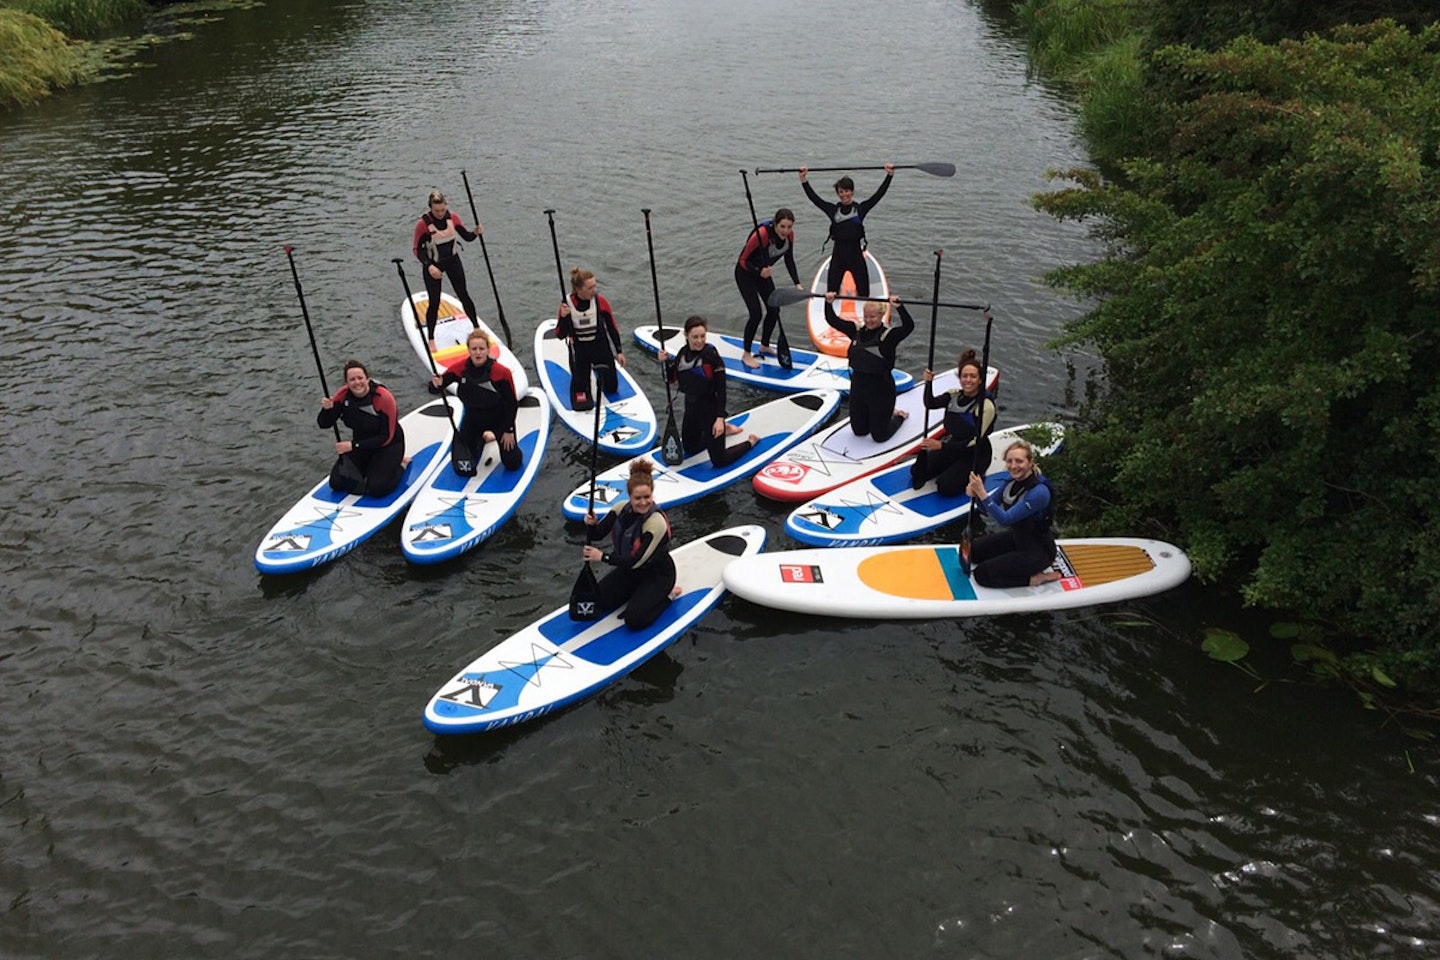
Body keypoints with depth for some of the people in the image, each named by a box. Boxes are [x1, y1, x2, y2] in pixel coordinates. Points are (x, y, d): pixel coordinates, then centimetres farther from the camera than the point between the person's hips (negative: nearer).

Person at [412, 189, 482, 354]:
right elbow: (418, 250, -17)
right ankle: (431, 339, 18)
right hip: (433, 265, -3)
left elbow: (467, 237, -3)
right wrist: (429, 266, -31)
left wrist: (476, 232, -25)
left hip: (452, 261, 3)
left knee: (464, 295, 11)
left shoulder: (453, 217, -11)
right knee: (434, 303, 3)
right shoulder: (423, 223, -21)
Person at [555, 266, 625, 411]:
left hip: (601, 347, 1)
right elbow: (560, 335, -10)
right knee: (582, 403, 0)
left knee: (611, 388, 12)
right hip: (579, 350, -1)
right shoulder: (567, 304, -15)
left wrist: (619, 351, 1)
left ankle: (600, 371, 46)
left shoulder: (600, 302, -13)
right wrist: (564, 317, -29)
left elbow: (612, 327, -1)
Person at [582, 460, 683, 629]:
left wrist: (602, 557, -31)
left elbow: (637, 561, -31)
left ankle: (667, 593, 5)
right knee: (598, 600, -3)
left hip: (657, 574, -6)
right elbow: (597, 534, -13)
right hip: (630, 568, 6)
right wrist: (591, 524, -36)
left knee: (634, 620, -18)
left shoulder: (657, 523, -31)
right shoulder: (621, 508, -14)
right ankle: (637, 590, 18)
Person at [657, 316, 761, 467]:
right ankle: (724, 430, 42)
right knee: (690, 449, 26)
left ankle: (751, 441, 22)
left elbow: (721, 388, -20)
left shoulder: (711, 355, -21)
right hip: (691, 408, 7)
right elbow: (671, 378, 8)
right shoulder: (683, 352, -2)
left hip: (709, 408, -7)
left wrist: (720, 418, -24)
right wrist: (664, 362, -11)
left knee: (719, 461, -2)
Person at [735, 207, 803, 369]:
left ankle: (764, 346, 31)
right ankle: (746, 354, 4)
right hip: (745, 274, -7)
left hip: (763, 272, 7)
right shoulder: (762, 234, -35)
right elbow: (743, 260, -27)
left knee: (774, 310, 8)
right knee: (756, 313, -13)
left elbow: (789, 260, 0)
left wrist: (797, 283, -9)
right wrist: (759, 272, -42)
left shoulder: (789, 234, -15)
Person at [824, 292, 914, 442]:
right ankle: (887, 414, 43)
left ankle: (898, 416, 35)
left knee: (879, 436, 5)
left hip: (881, 389, -6)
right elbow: (833, 321, 3)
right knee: (859, 431, 19)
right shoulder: (857, 330, 1)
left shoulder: (889, 335, -15)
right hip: (858, 386, 6)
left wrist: (899, 307, -45)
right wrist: (829, 303, -11)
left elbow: (909, 326, -33)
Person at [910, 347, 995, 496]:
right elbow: (931, 404, -17)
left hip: (975, 455, -6)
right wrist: (928, 383, -34)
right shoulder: (954, 396, -3)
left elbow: (975, 442, -23)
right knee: (917, 471, -6)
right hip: (951, 447, 6)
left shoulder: (986, 406, -21)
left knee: (945, 487, -20)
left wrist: (941, 445, -27)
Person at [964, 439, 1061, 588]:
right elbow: (987, 508, 1)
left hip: (1038, 550, -8)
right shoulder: (1012, 482, -5)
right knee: (971, 551, 9)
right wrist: (976, 495, -21)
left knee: (981, 573, -13)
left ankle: (1035, 578, -4)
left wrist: (982, 493, -38)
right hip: (1016, 537, 8)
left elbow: (1005, 519, -31)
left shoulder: (1039, 492, -29)